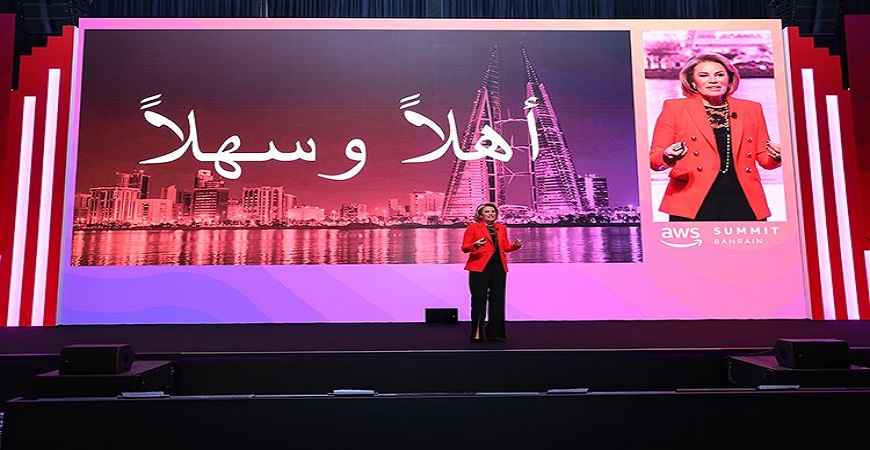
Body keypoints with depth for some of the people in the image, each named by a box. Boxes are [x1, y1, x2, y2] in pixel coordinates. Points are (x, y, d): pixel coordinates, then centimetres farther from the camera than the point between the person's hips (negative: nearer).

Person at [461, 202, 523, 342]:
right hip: (479, 267, -5)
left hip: (499, 267, 5)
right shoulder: (473, 227, 2)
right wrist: (475, 245, -23)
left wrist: (516, 245, -2)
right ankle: (477, 334, 1)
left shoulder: (502, 228, 16)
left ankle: (494, 333, 14)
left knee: (497, 299, 5)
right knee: (479, 300, -5)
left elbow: (506, 247, 18)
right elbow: (464, 247, -2)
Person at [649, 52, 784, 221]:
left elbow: (763, 157, 20)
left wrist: (775, 157, -3)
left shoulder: (752, 109, 16)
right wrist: (668, 157, -19)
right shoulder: (674, 108, 6)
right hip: (694, 205, -3)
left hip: (743, 202, 3)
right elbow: (653, 159, 3)